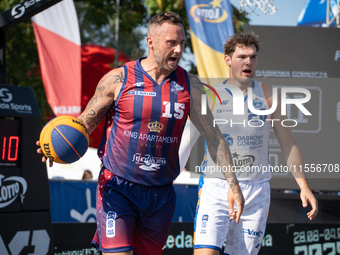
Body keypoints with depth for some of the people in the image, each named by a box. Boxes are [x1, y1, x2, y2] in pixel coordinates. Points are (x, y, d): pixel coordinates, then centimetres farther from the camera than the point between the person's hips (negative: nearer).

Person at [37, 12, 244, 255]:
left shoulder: (189, 85, 4)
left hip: (161, 194, 4)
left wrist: (233, 184, 4)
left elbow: (213, 135, 9)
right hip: (118, 188, -3)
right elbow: (85, 123, 3)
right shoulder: (117, 80, -4)